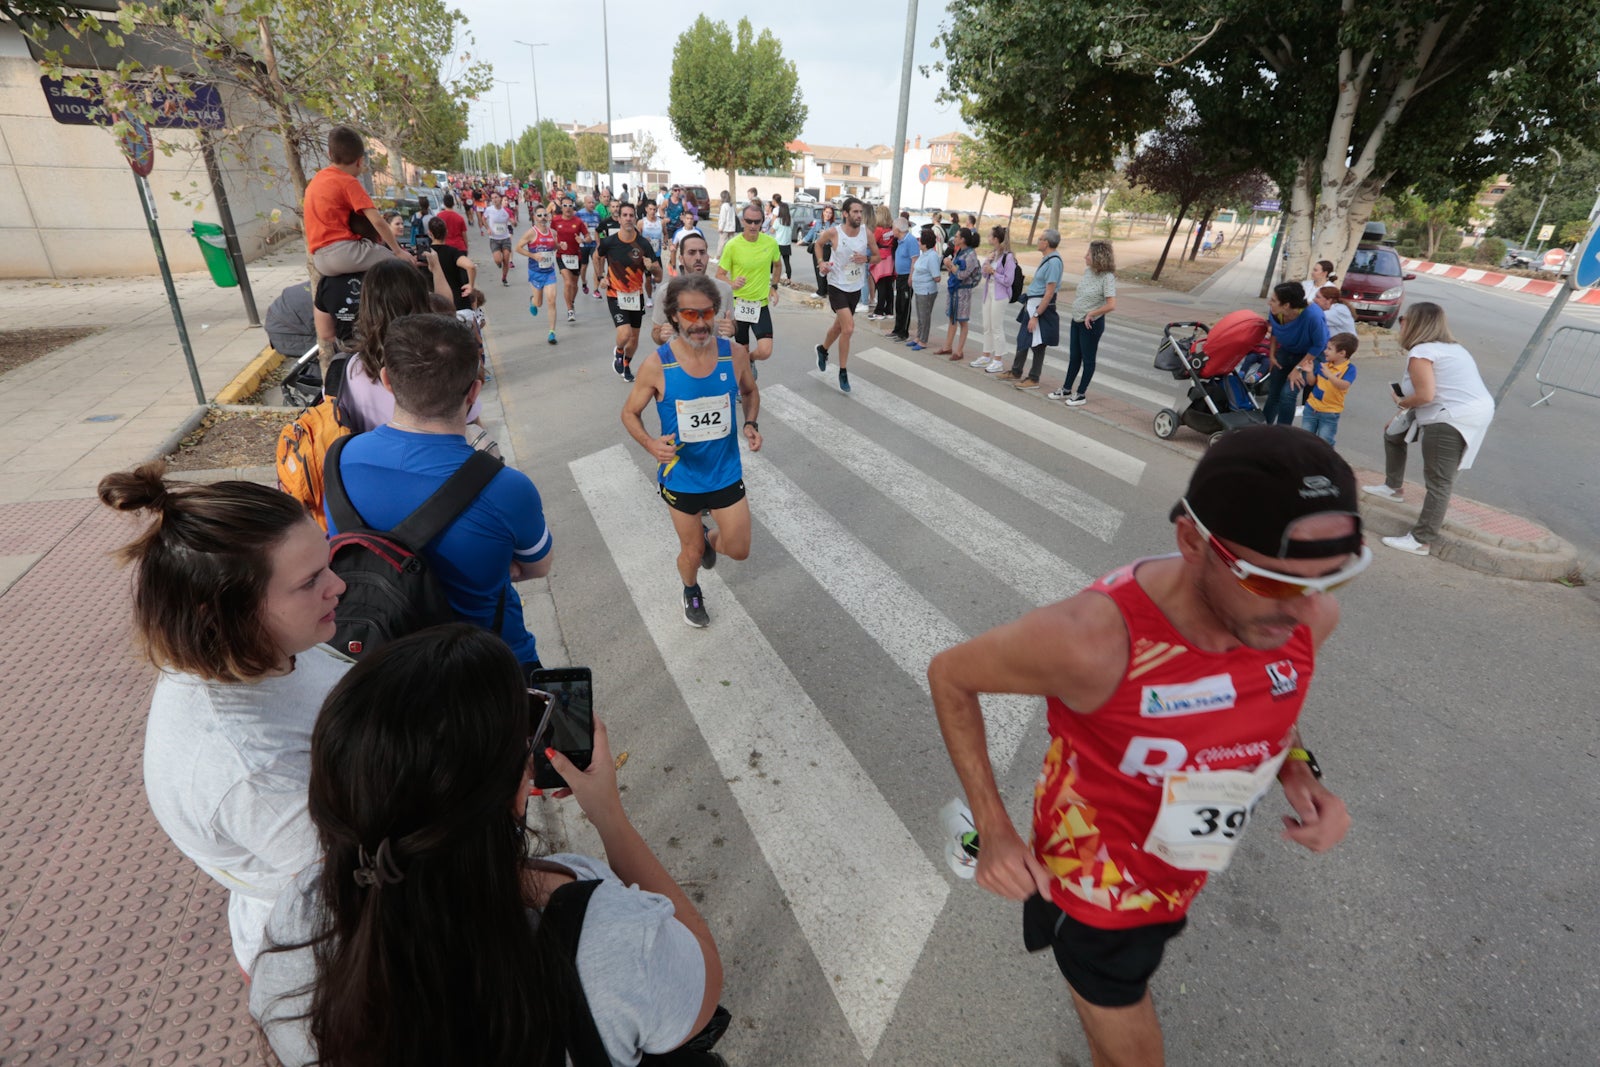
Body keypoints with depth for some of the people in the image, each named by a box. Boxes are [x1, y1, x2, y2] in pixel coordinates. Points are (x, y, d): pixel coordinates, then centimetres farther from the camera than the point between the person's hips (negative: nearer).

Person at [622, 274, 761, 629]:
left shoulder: (734, 355, -14)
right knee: (692, 552, 17)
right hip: (681, 477, -2)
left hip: (727, 473, 2)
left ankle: (709, 539, 49)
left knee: (739, 550, 12)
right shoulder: (657, 366, -20)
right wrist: (651, 444, -26)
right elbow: (630, 413, -6)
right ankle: (691, 592, 53)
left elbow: (750, 392, 8)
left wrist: (751, 424, -12)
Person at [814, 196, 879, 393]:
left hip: (856, 288, 4)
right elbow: (818, 244, 8)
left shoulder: (867, 233, -6)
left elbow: (877, 257, 5)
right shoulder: (833, 233, -13)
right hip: (837, 286, -4)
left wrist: (866, 259, -16)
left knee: (839, 326, 20)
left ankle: (823, 349, 51)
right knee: (848, 328, -17)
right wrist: (822, 262, -7)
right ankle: (843, 372, -2)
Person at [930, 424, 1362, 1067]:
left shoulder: (1309, 616, -21)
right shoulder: (1092, 640, -41)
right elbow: (949, 674, -23)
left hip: (1183, 873, 6)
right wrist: (993, 829, -24)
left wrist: (1297, 767, -15)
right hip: (1099, 888, -5)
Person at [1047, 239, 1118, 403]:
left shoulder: (1107, 277, -20)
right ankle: (1066, 390, 30)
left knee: (1087, 359, 6)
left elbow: (1111, 305, -27)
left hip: (1092, 324, -7)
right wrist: (1076, 298, 5)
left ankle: (1081, 395, 17)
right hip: (1077, 320, 7)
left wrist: (1091, 314, -18)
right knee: (1074, 357, 17)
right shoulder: (1088, 271, 1)